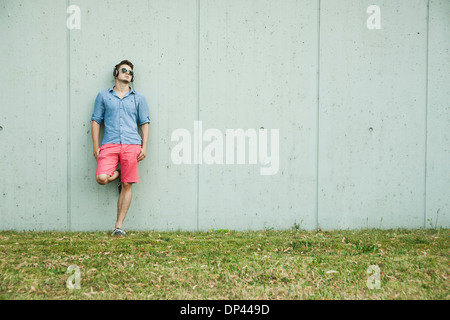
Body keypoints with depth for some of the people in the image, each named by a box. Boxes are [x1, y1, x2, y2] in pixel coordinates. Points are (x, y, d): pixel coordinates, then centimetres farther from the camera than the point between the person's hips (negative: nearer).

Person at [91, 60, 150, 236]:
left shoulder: (138, 98, 16)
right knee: (101, 178, -20)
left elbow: (144, 123, 14)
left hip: (131, 145, 1)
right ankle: (116, 174, 17)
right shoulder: (103, 96, 14)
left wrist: (144, 147, 1)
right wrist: (95, 147, 3)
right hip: (109, 145, 0)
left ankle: (119, 226, 4)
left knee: (127, 186, -3)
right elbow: (96, 120, 12)